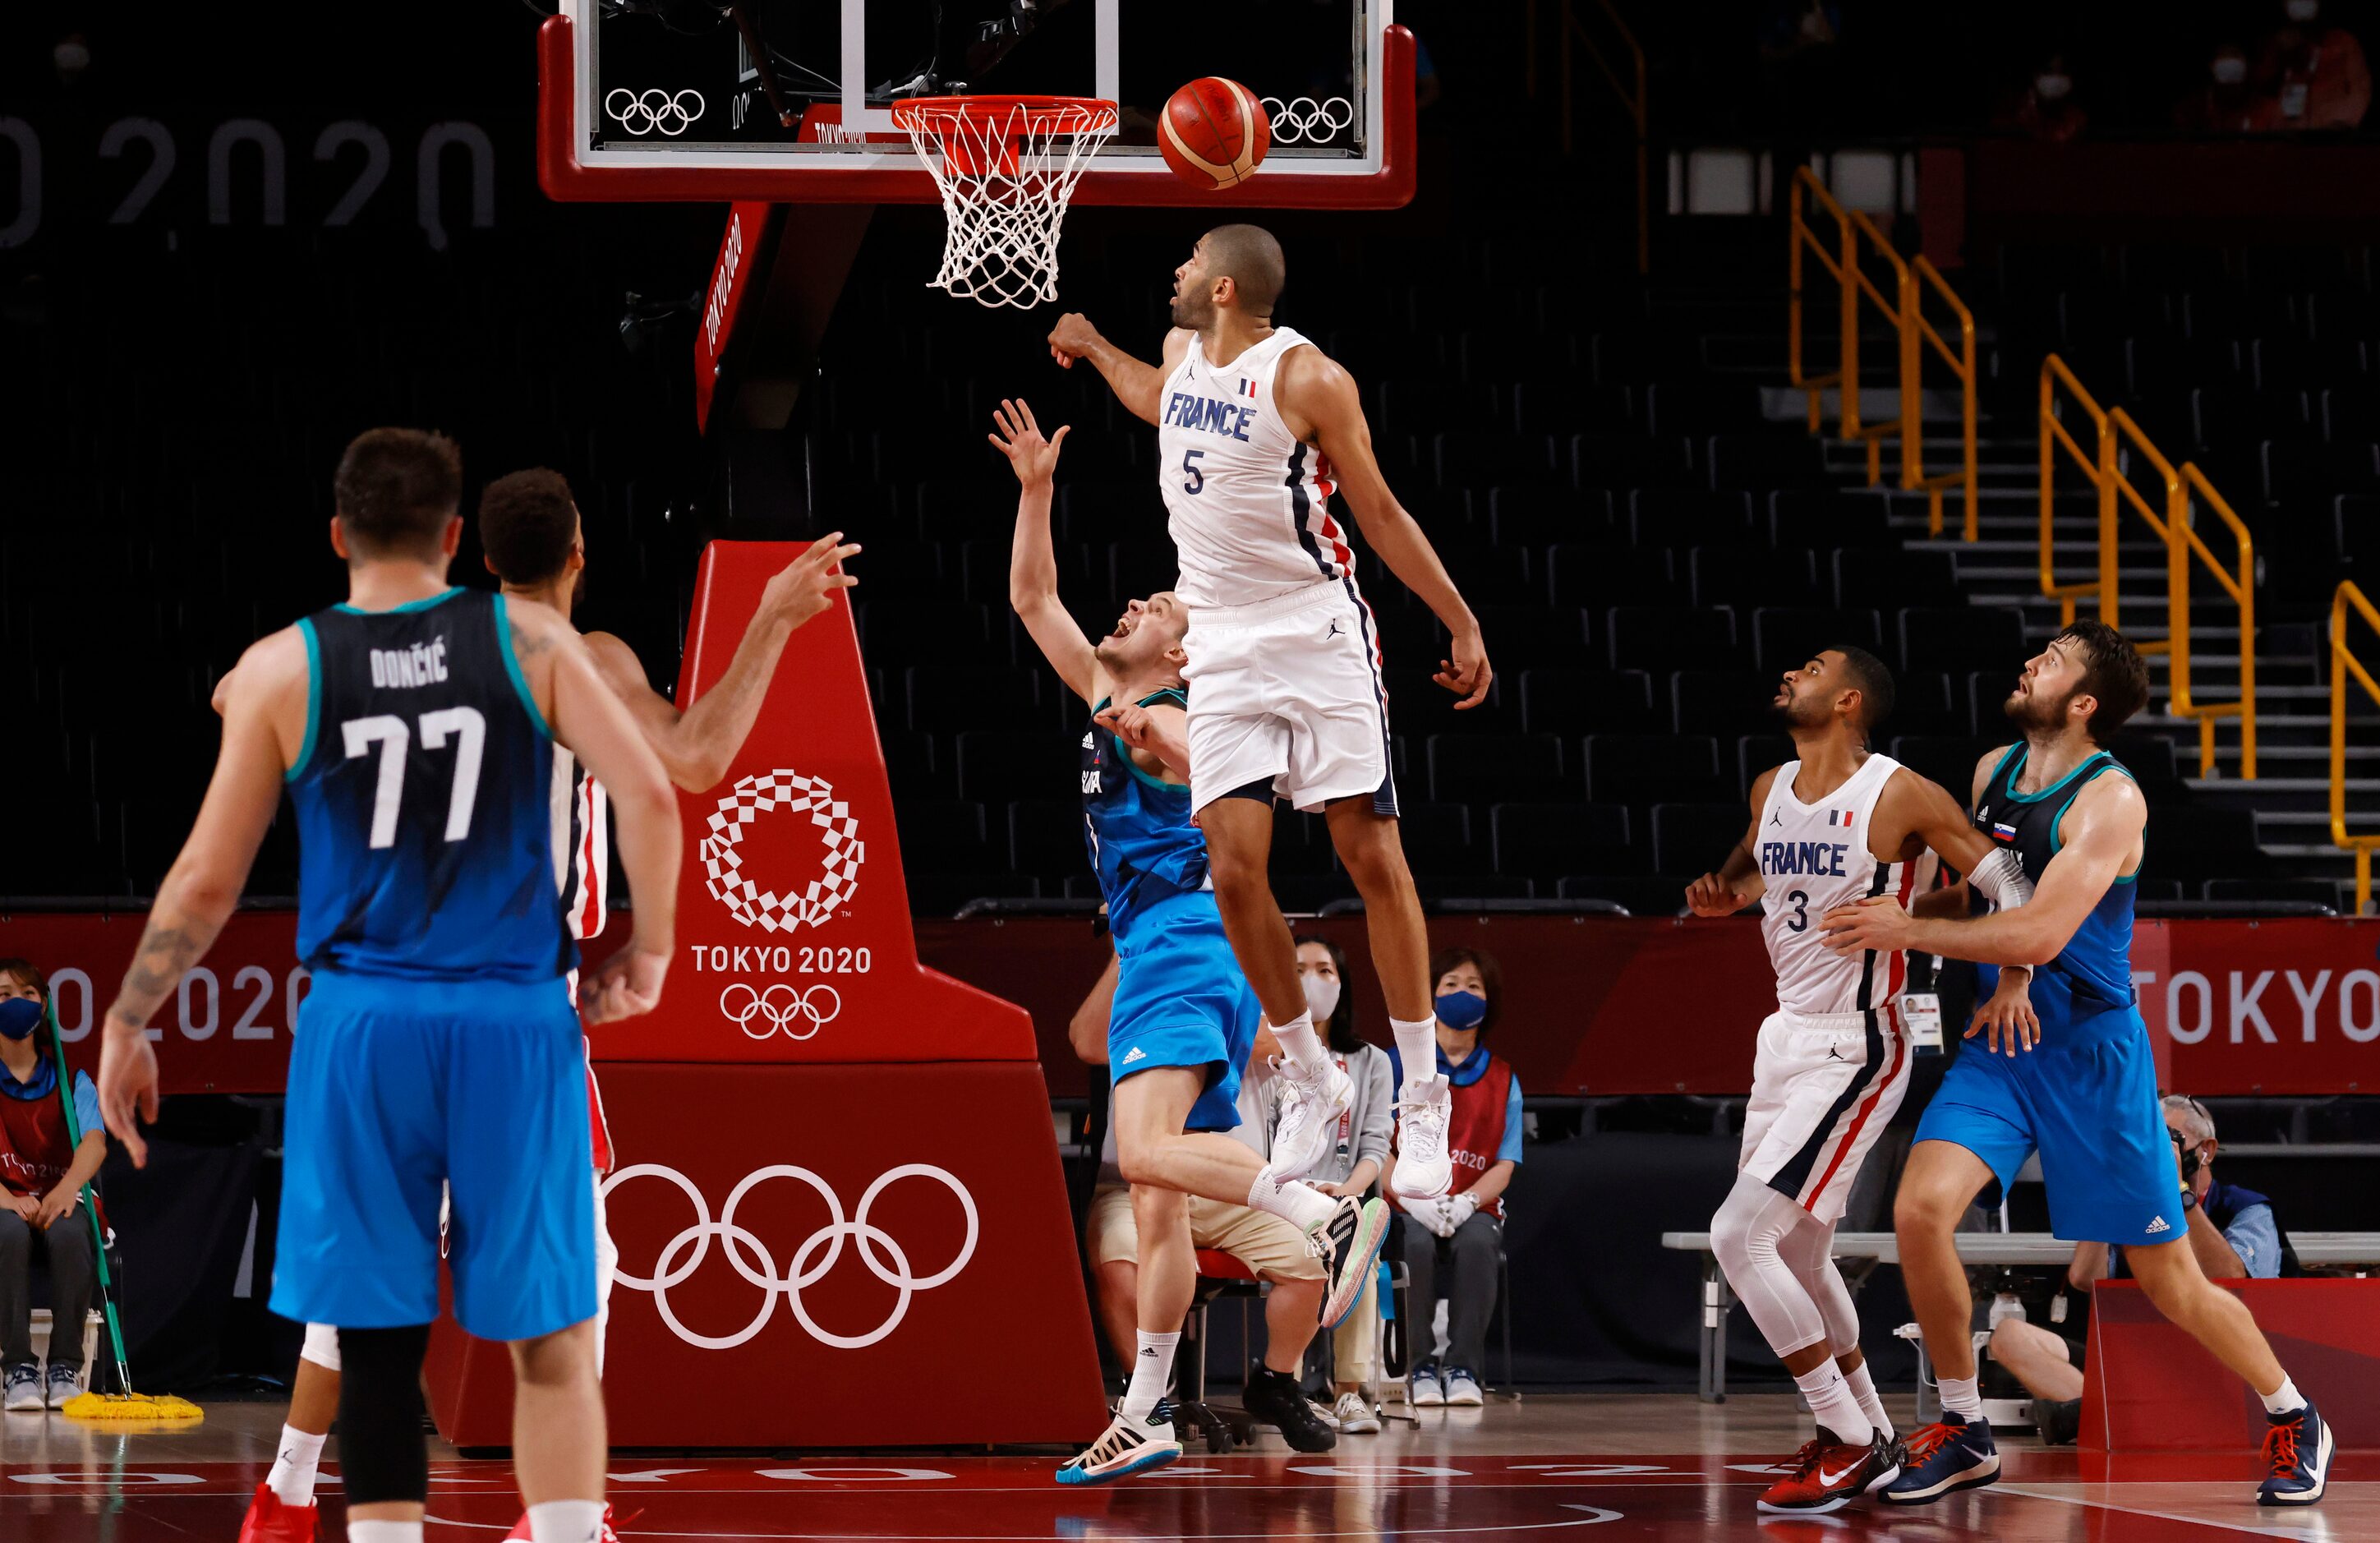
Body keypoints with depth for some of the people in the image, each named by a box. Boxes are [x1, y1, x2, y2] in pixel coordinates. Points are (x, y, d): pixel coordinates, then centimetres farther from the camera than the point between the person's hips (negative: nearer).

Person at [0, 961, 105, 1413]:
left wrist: (68, 1187, -32)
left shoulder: (70, 1081, 10)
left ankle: (65, 1367, -30)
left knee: (68, 1234, -37)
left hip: (61, 1201, 1)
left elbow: (94, 1141, -10)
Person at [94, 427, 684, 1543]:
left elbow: (207, 881, 3)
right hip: (515, 1023, 0)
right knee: (550, 1343, 7)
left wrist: (126, 1025, 15)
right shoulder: (529, 641, 2)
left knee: (377, 1348, 5)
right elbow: (649, 795, -5)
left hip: (363, 1027, 0)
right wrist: (649, 951, 10)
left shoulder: (280, 670, 2)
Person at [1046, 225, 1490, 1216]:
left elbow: (1380, 514, -6)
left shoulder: (1307, 378, -12)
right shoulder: (1183, 353, 7)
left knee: (1372, 857, -6)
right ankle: (1312, 1086, 9)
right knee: (1234, 869, -5)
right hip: (1224, 648, 6)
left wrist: (1461, 624, -6)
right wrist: (1093, 348, 42)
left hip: (1319, 635, -6)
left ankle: (1422, 1098, 0)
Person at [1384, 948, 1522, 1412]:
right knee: (1417, 1244, -36)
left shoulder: (1501, 1079, 14)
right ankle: (1419, 1366, -23)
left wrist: (1467, 1202, -16)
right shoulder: (1399, 1065, 8)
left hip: (1473, 1206, 1)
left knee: (1477, 1243, -34)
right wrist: (1413, 1199, -19)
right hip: (1407, 1204, -1)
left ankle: (1462, 1366, -28)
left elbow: (1504, 1165, 5)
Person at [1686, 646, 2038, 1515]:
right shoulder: (1770, 790, 7)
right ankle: (1866, 1432, 32)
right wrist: (1727, 892, 5)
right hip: (1788, 1037, 8)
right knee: (1798, 1257, 16)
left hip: (1857, 1049, -8)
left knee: (1738, 1236, -16)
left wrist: (2013, 982, -26)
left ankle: (1855, 1447, -8)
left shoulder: (1899, 795, -15)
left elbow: (2009, 883, -12)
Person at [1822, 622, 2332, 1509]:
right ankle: (1963, 1432, -3)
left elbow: (2042, 935, -26)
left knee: (2170, 1281, 2)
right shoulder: (1991, 772, 7)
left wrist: (1909, 930, -22)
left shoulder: (2109, 799, -16)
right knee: (1919, 1210, -18)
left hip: (2092, 1054, -6)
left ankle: (2292, 1419, 25)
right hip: (1997, 1045, 6)